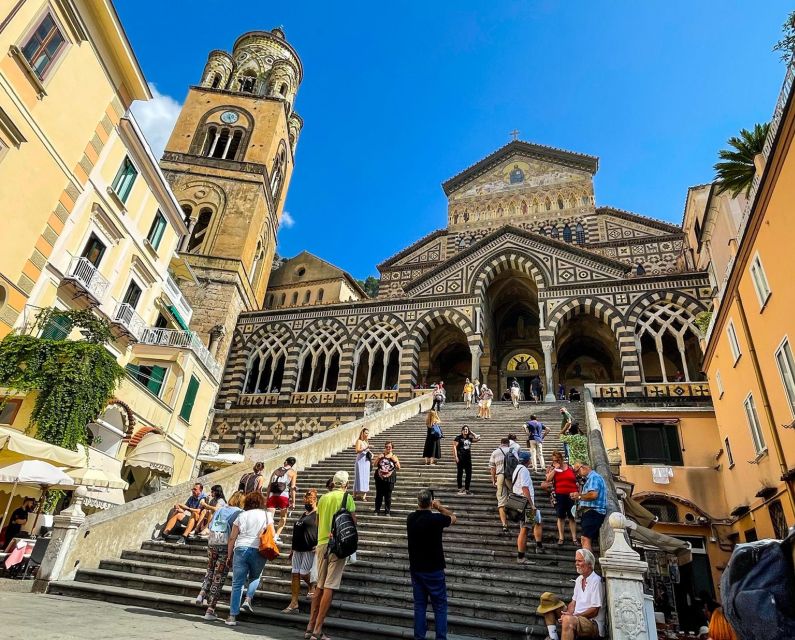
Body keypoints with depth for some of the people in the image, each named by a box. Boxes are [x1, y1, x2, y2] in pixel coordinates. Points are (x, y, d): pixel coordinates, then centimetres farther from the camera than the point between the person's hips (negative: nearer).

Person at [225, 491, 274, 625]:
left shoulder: (242, 515, 10)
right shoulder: (267, 515, 9)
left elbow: (232, 537, 7)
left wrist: (229, 554, 14)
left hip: (241, 549, 0)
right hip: (258, 550, 0)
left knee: (237, 583, 6)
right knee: (255, 577, 24)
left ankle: (232, 616, 5)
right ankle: (248, 599, 2)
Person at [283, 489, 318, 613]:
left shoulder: (318, 514, -7)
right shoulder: (304, 514, 18)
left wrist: (318, 545, -25)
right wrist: (293, 548, 22)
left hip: (310, 549, -8)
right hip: (298, 549, 8)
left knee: (303, 573, -7)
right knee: (295, 574, 4)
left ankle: (312, 587, 24)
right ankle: (294, 603, 8)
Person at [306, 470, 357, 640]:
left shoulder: (323, 498, 9)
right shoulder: (347, 497, -5)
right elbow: (353, 521, -8)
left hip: (321, 543, 5)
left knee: (320, 586, 15)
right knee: (330, 587, -3)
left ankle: (311, 626, 20)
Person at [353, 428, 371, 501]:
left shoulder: (367, 442, 18)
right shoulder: (359, 441, -4)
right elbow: (357, 450, -17)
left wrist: (370, 453, 6)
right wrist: (366, 448, -29)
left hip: (366, 462, 7)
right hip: (360, 461, -7)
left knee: (365, 478, 4)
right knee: (359, 478, -8)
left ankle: (364, 496, 5)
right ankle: (355, 495, -6)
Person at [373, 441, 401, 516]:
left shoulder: (394, 457, 4)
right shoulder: (381, 455, 6)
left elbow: (399, 468, 0)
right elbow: (374, 465, 5)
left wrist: (395, 461, -15)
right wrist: (378, 458, -10)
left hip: (390, 479, -1)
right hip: (380, 478, 1)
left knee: (388, 496, 2)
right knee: (379, 495, 6)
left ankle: (387, 512, 13)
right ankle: (377, 511, 16)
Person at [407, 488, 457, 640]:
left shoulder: (410, 518, -6)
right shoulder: (436, 519, -20)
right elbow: (453, 517, 2)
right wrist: (439, 506, 13)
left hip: (416, 569, 5)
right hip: (433, 570, -4)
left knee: (419, 605, 14)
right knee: (440, 606, 8)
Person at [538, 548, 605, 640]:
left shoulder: (596, 581, -13)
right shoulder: (579, 579, 13)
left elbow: (594, 611, -15)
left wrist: (573, 615, -18)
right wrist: (568, 614, -8)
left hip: (592, 622, -9)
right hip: (576, 617, 9)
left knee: (568, 620, -40)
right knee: (547, 599, 1)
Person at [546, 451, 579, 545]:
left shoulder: (571, 467, 5)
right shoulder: (552, 469, 4)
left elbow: (577, 480, 9)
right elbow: (548, 479, -12)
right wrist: (555, 468, -12)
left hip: (571, 495, 0)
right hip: (559, 495, 0)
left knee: (572, 517, 5)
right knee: (561, 517, 6)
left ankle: (574, 538, 10)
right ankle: (561, 538, 13)